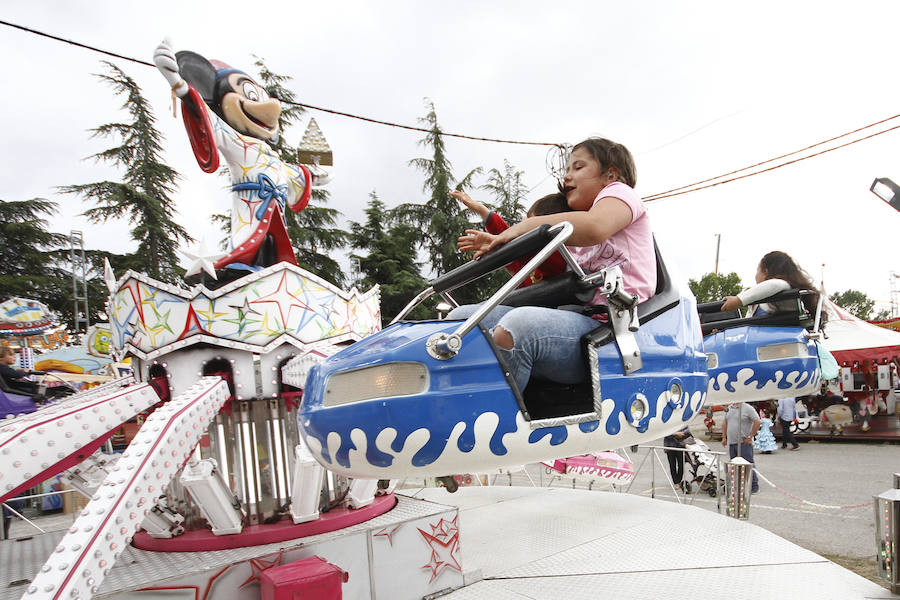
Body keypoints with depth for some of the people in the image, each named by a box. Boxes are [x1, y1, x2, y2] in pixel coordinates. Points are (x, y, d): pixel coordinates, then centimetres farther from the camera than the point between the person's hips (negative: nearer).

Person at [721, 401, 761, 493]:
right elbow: (725, 423, 22)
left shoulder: (748, 408, -8)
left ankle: (754, 486, 4)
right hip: (731, 443, 7)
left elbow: (758, 422, -13)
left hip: (744, 443, -7)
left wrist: (750, 437, -13)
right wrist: (724, 437, 15)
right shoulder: (729, 408, 14)